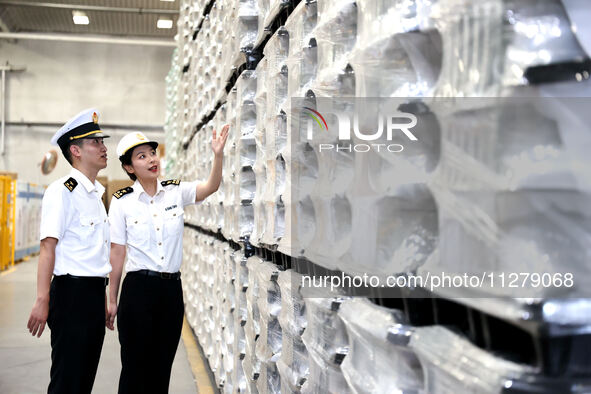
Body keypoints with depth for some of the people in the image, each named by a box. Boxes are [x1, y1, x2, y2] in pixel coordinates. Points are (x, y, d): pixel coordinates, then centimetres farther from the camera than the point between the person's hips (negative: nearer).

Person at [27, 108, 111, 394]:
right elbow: (48, 246, -16)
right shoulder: (62, 191, -10)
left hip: (95, 294, 8)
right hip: (72, 293, -8)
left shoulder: (97, 193, 15)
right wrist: (42, 301, -22)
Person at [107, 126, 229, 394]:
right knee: (135, 369, 3)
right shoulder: (122, 201, -4)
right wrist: (111, 300, 0)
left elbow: (211, 187, -13)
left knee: (162, 369, 12)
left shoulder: (176, 192, 4)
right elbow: (117, 253, -3)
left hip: (171, 288, 3)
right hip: (138, 289, -3)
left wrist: (218, 154, -30)